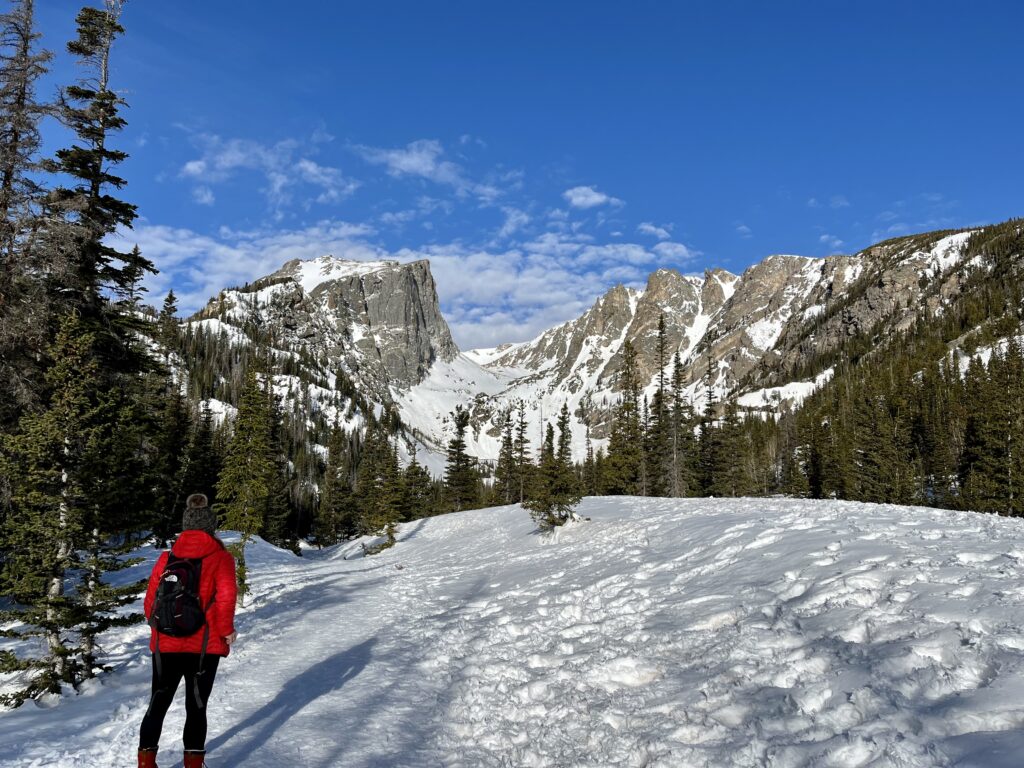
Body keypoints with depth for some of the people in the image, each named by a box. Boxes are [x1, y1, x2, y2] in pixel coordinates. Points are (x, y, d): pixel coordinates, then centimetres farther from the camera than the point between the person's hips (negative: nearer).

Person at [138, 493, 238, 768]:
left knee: (158, 703, 16)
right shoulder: (220, 557, -6)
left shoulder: (167, 557, 4)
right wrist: (226, 631, -3)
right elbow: (225, 597, -16)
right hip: (205, 645, -3)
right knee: (196, 706, 8)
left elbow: (151, 600, 5)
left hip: (166, 644, 3)